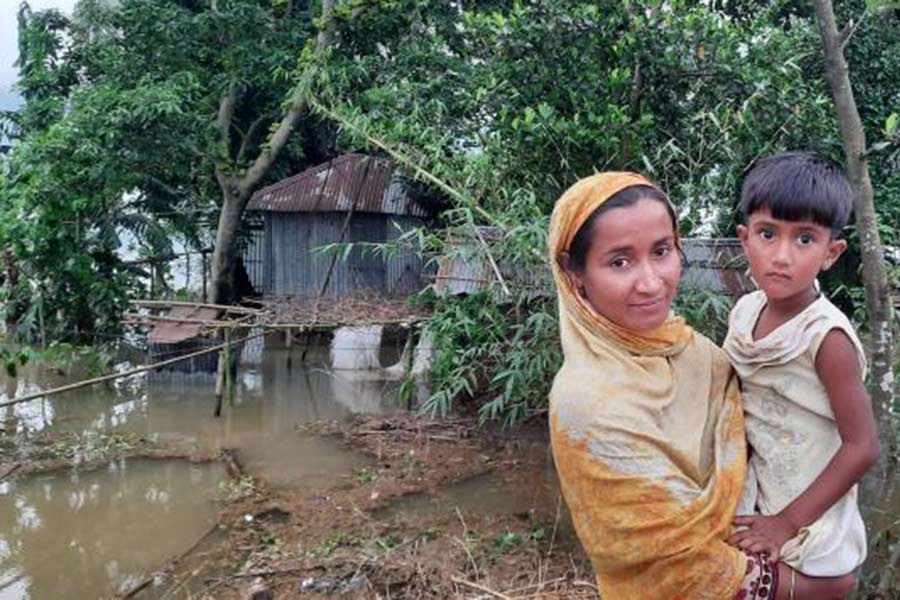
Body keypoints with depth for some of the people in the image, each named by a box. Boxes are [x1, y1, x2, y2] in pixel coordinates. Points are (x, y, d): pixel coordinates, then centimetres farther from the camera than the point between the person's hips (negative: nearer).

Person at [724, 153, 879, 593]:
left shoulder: (825, 337, -24)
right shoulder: (746, 312, -7)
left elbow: (862, 447, -21)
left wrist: (789, 523, -18)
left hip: (808, 516, -5)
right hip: (750, 502, 5)